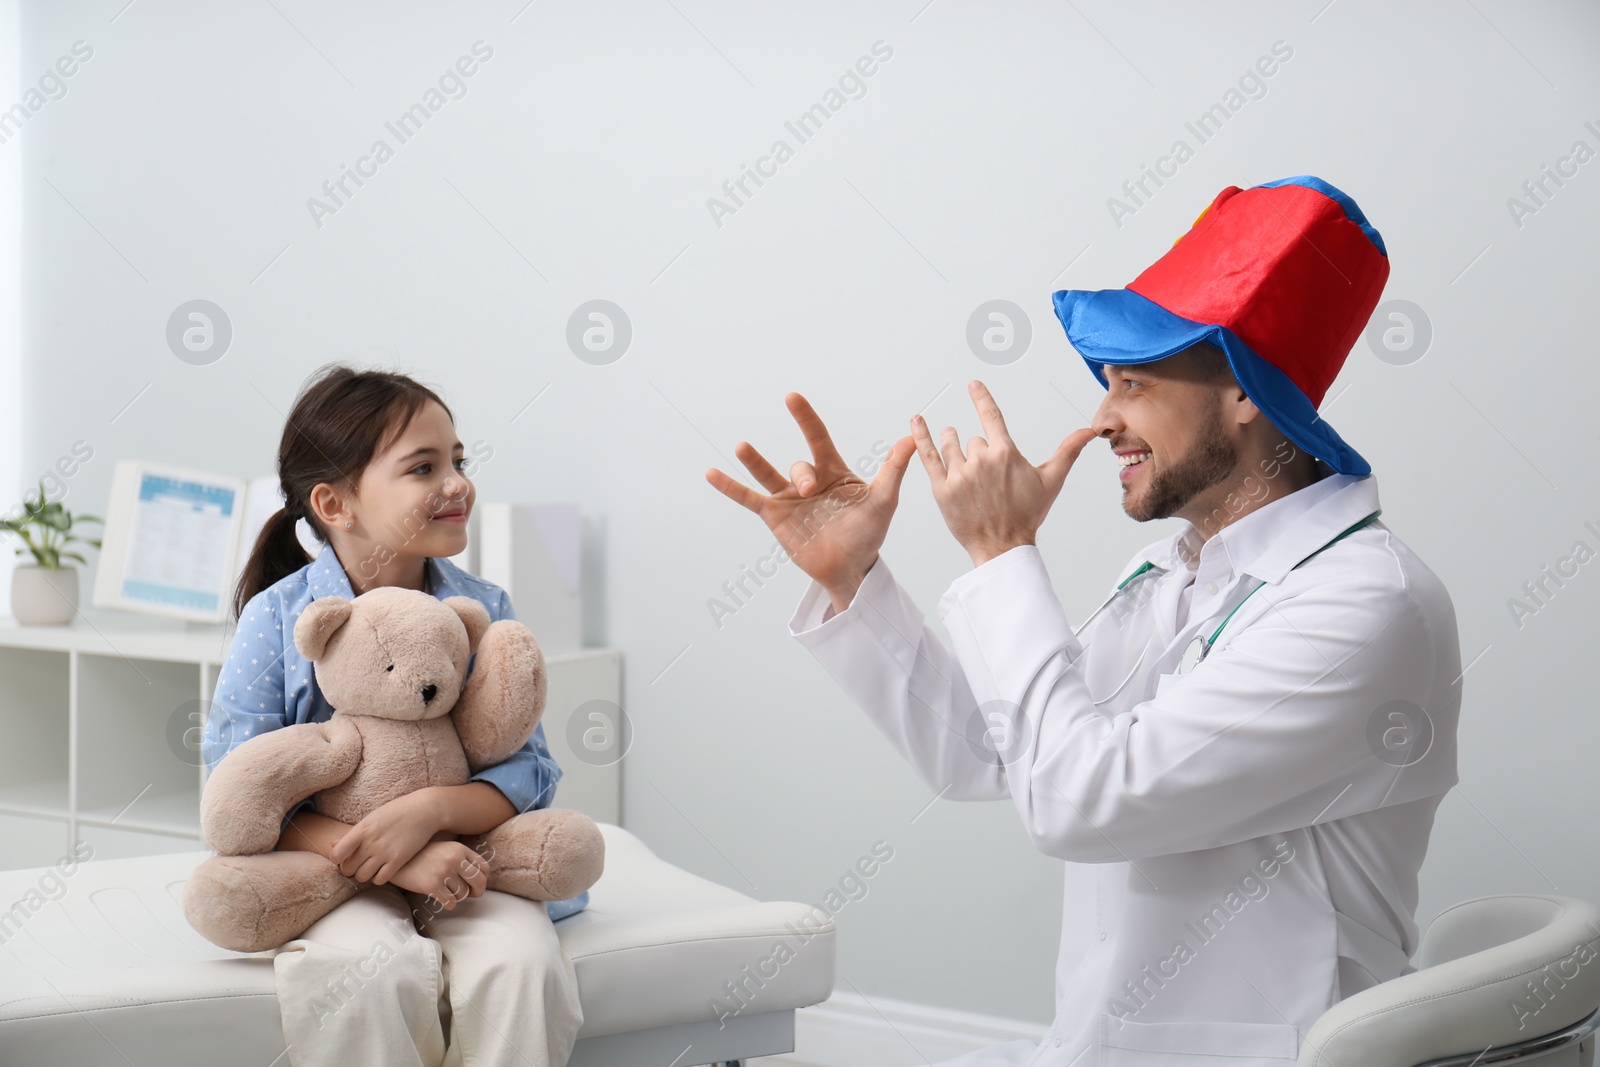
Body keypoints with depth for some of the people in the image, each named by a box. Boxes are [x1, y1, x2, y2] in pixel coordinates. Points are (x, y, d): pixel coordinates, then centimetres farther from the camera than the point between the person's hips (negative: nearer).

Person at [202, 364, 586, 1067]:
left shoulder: (484, 611, 1)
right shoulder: (277, 618, -7)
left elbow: (529, 771, -1)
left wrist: (429, 812, -23)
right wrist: (393, 861, -23)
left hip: (463, 859, 2)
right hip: (336, 877, -2)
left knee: (520, 965, -29)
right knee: (376, 972, -33)